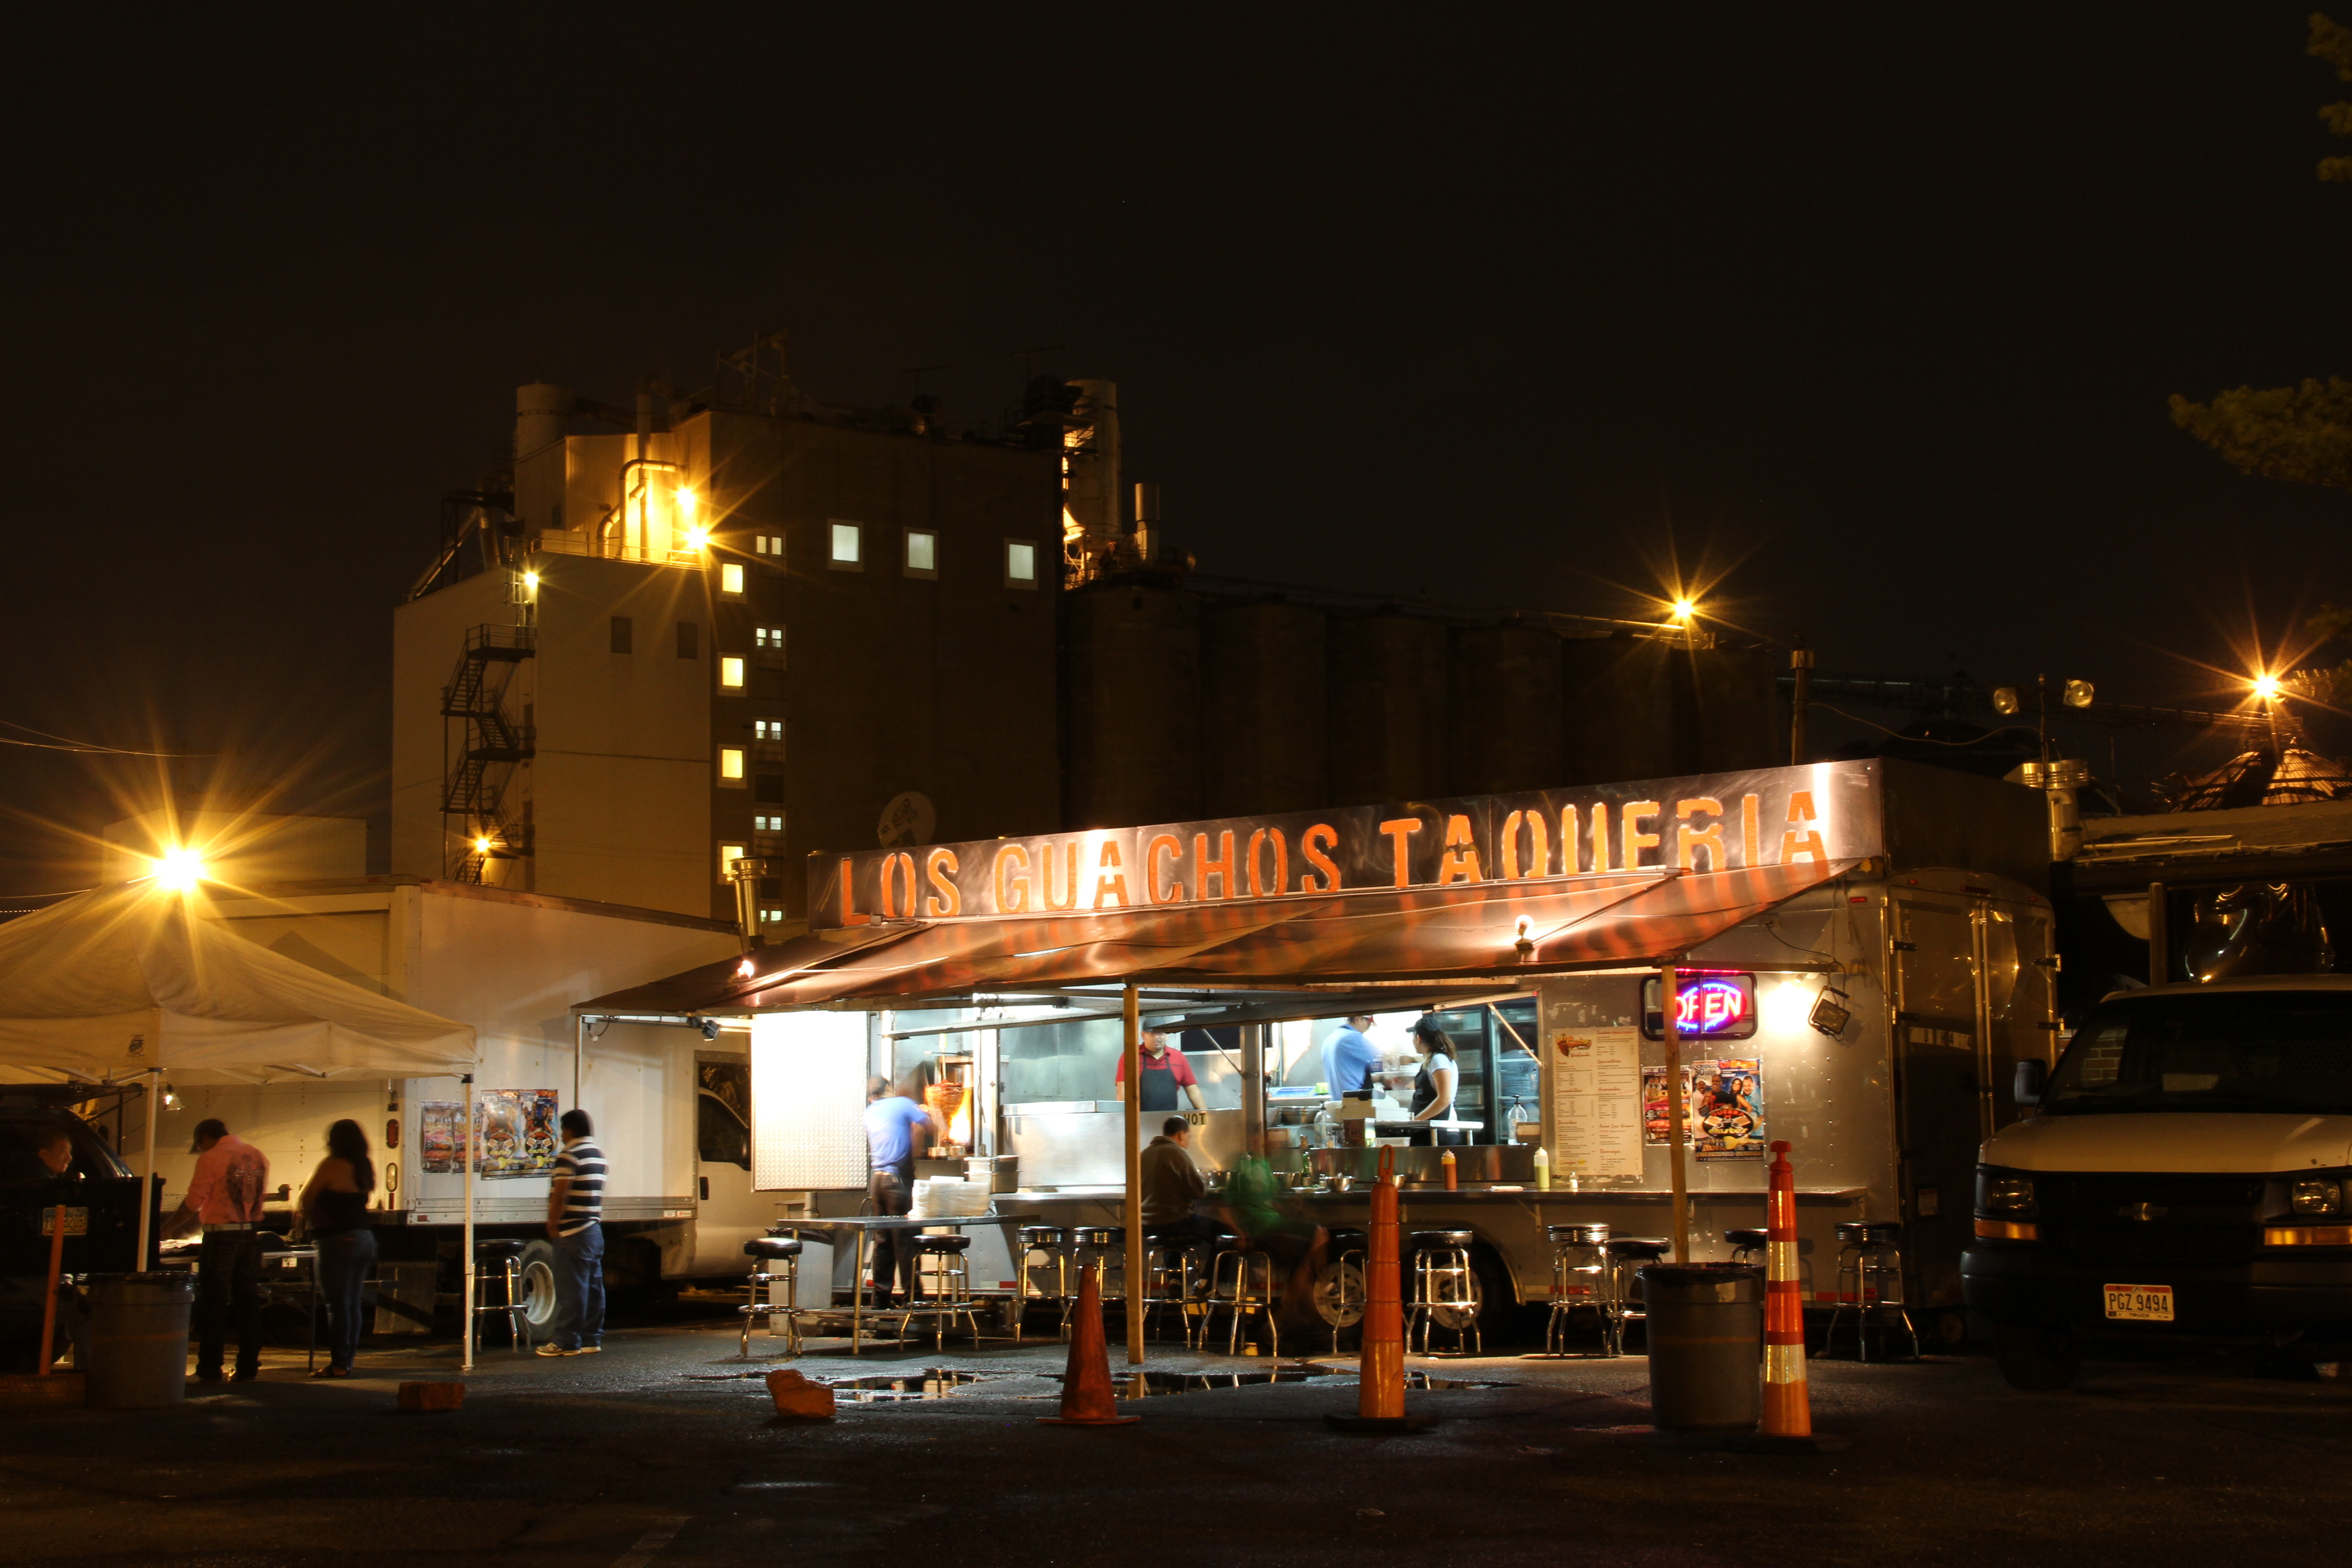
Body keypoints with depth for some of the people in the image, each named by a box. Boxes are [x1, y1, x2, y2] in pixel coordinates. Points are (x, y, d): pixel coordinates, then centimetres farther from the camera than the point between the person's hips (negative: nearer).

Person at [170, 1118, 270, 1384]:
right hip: (252, 1236, 5)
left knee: (214, 1304, 2)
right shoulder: (258, 1157, 10)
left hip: (221, 1237, -5)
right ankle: (248, 1369, 10)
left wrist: (174, 1226, 7)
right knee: (248, 1302, 9)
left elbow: (194, 1201, -10)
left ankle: (210, 1370, 3)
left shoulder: (211, 1158, -9)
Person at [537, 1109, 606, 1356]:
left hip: (573, 1233, -9)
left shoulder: (570, 1155, -13)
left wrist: (553, 1225, -10)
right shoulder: (598, 1155, 15)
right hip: (595, 1231, 9)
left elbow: (559, 1195, -18)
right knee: (593, 1287, 9)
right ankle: (592, 1339, 13)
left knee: (571, 1289, -6)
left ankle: (567, 1342, -4)